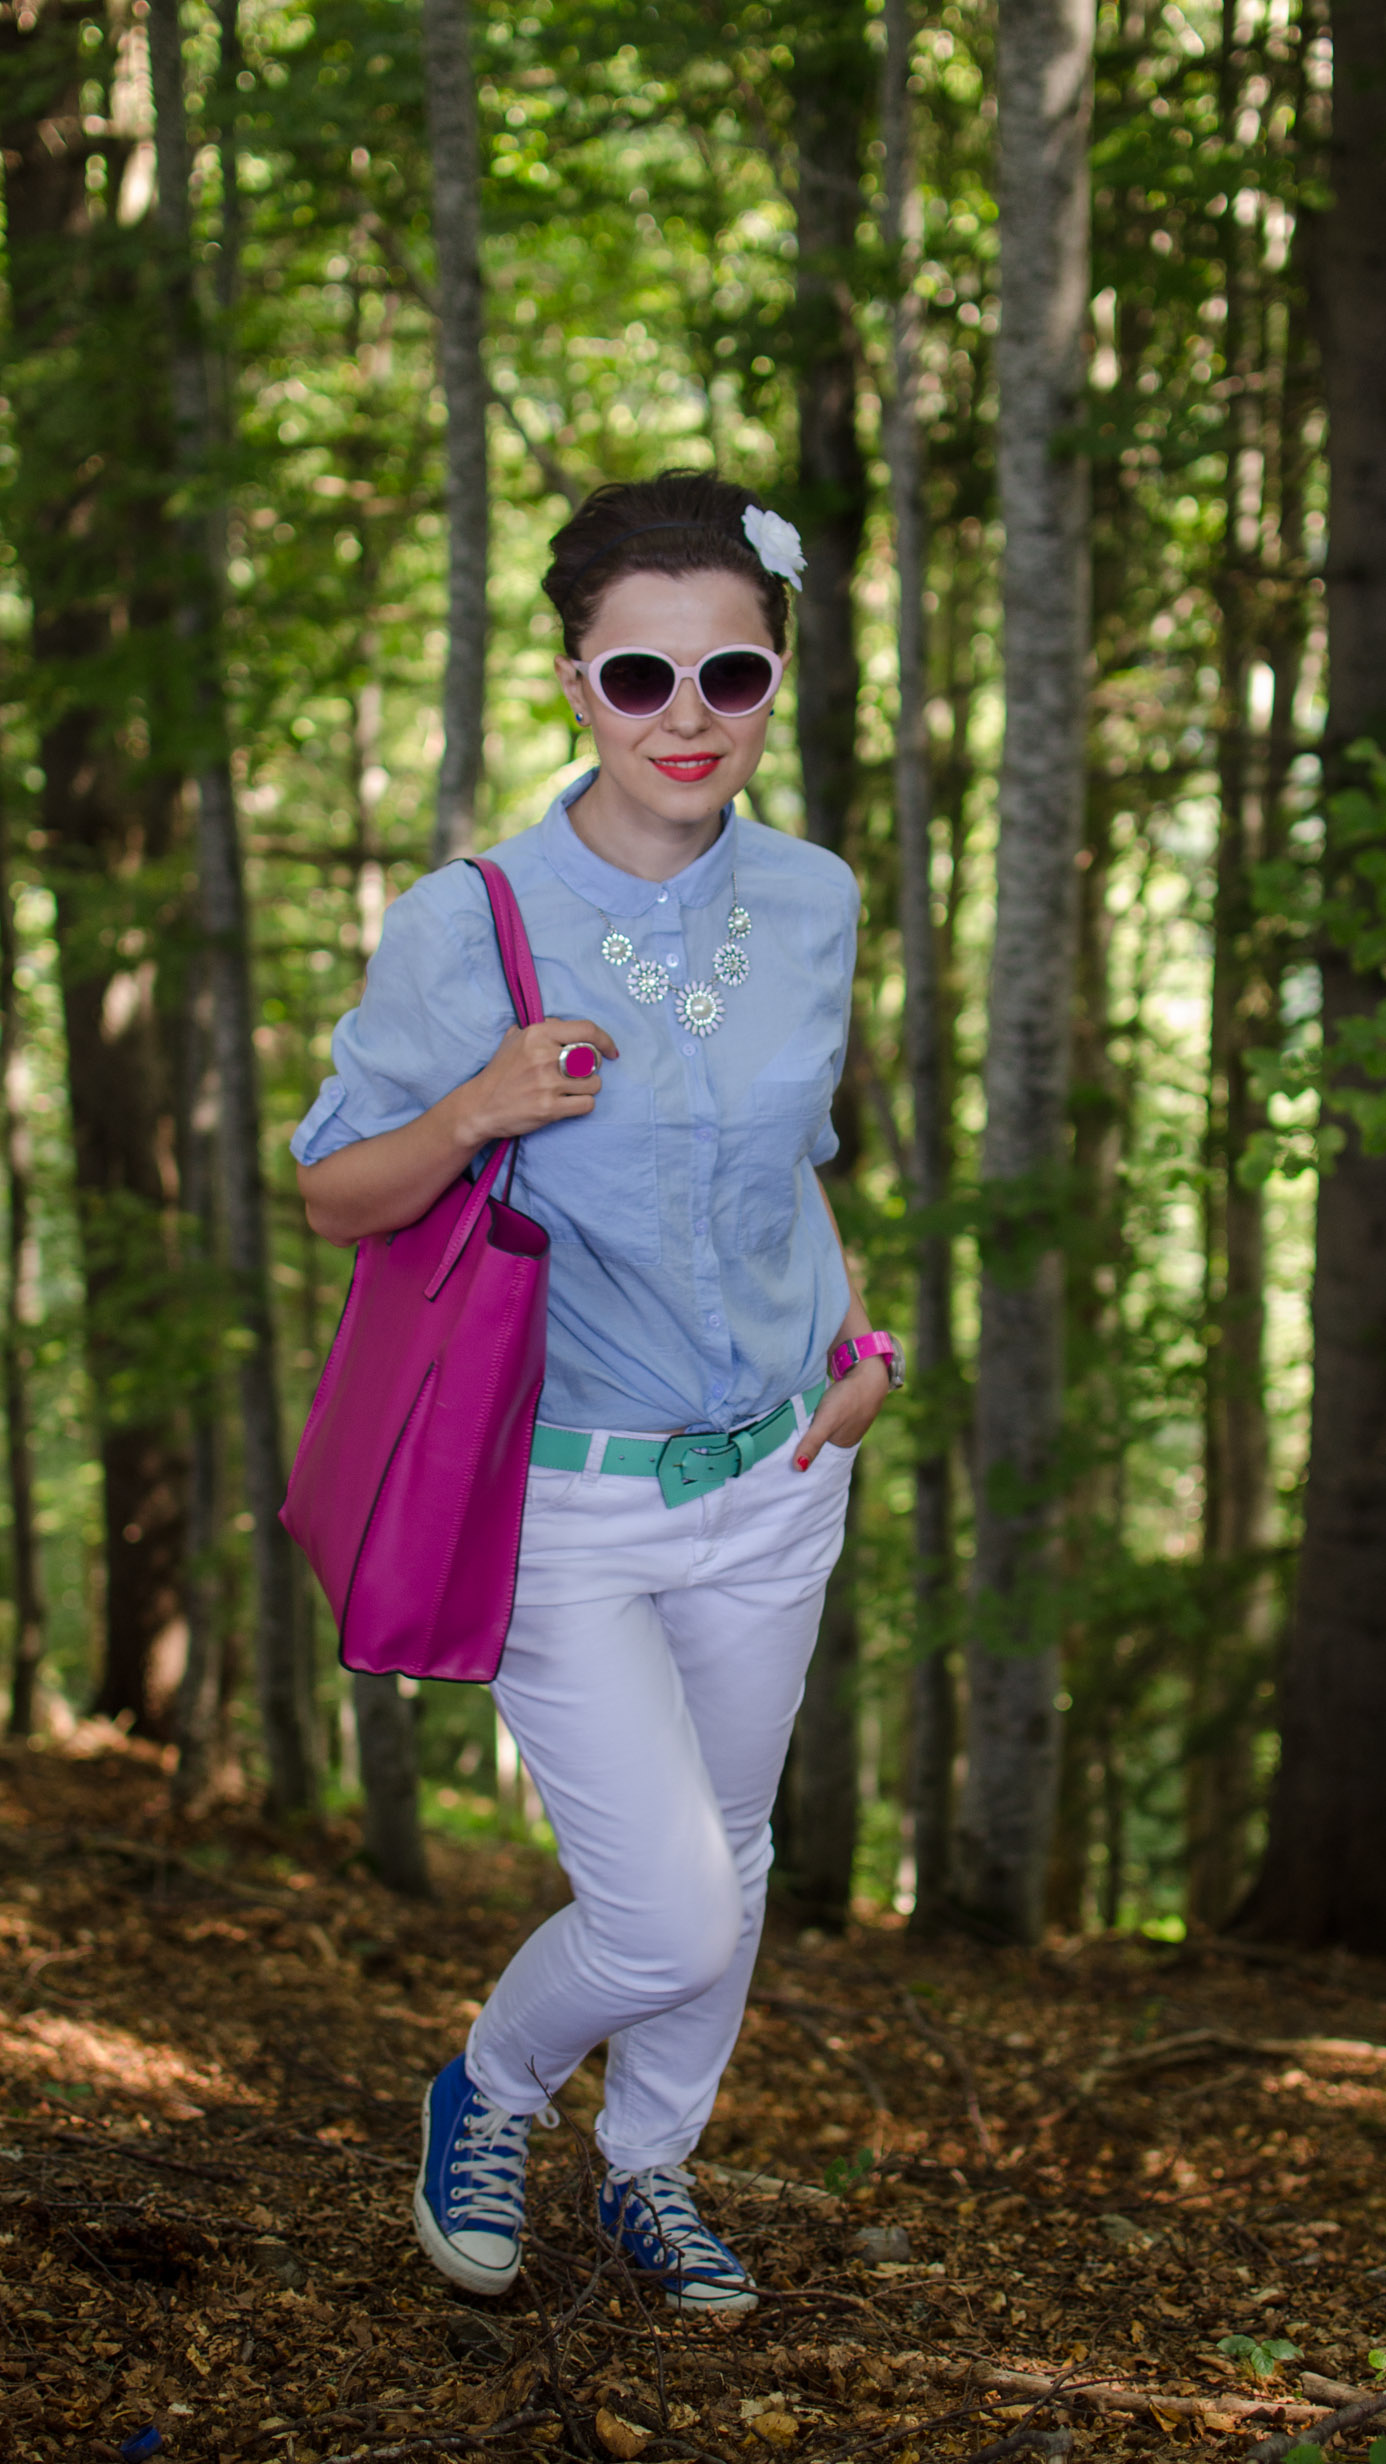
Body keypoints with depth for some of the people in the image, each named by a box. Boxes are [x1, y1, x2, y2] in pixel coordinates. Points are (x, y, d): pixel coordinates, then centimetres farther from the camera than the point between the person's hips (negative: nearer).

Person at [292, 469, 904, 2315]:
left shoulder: (813, 903, -1)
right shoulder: (465, 928, -16)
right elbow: (336, 1196, -7)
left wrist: (859, 1333, 2)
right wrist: (476, 1112, -27)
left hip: (774, 1479, 5)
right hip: (561, 1499, -5)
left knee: (726, 1871, 17)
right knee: (668, 1919, -8)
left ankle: (649, 2170, 42)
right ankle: (487, 2097, 25)